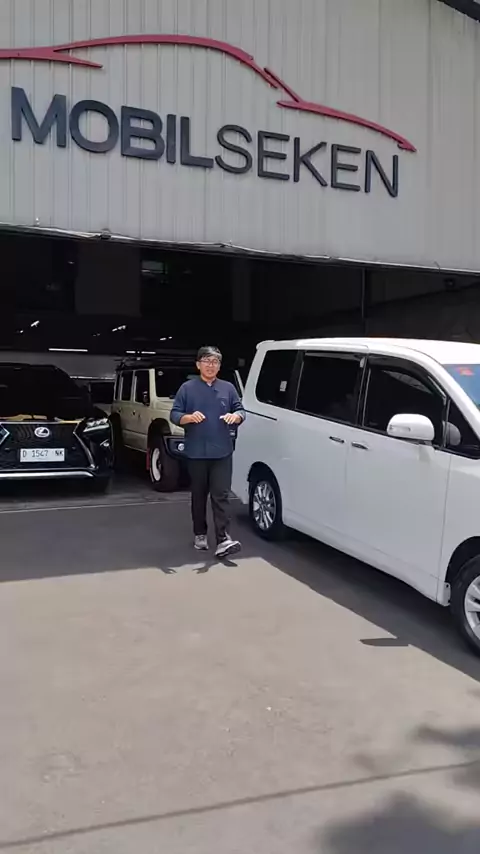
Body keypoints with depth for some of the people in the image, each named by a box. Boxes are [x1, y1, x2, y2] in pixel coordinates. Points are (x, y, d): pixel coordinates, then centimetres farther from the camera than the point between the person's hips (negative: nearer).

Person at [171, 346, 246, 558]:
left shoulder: (228, 388, 9)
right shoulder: (187, 388, 3)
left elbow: (241, 410, 10)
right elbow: (174, 415, 1)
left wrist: (236, 416, -14)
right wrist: (189, 417, -21)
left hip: (222, 452, 0)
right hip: (196, 452, 0)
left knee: (221, 495, -7)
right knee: (199, 495, 10)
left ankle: (223, 539, -11)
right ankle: (200, 534, 24)